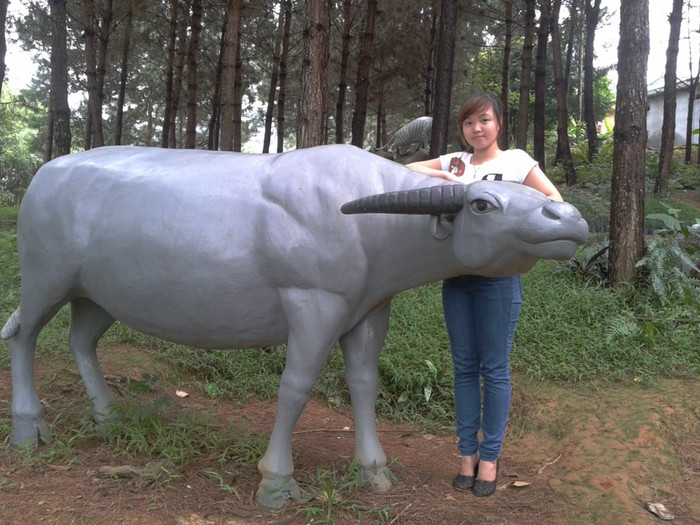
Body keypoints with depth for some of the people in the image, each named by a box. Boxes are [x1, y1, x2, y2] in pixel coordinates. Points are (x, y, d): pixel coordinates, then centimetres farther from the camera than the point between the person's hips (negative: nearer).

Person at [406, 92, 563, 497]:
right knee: (465, 367, 9)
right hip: (456, 276, 4)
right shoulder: (454, 162, 13)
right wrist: (438, 175, -4)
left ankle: (491, 457, 13)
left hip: (498, 277, -4)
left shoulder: (515, 161, 4)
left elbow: (555, 199, 1)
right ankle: (468, 452, 19)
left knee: (495, 369, 1)